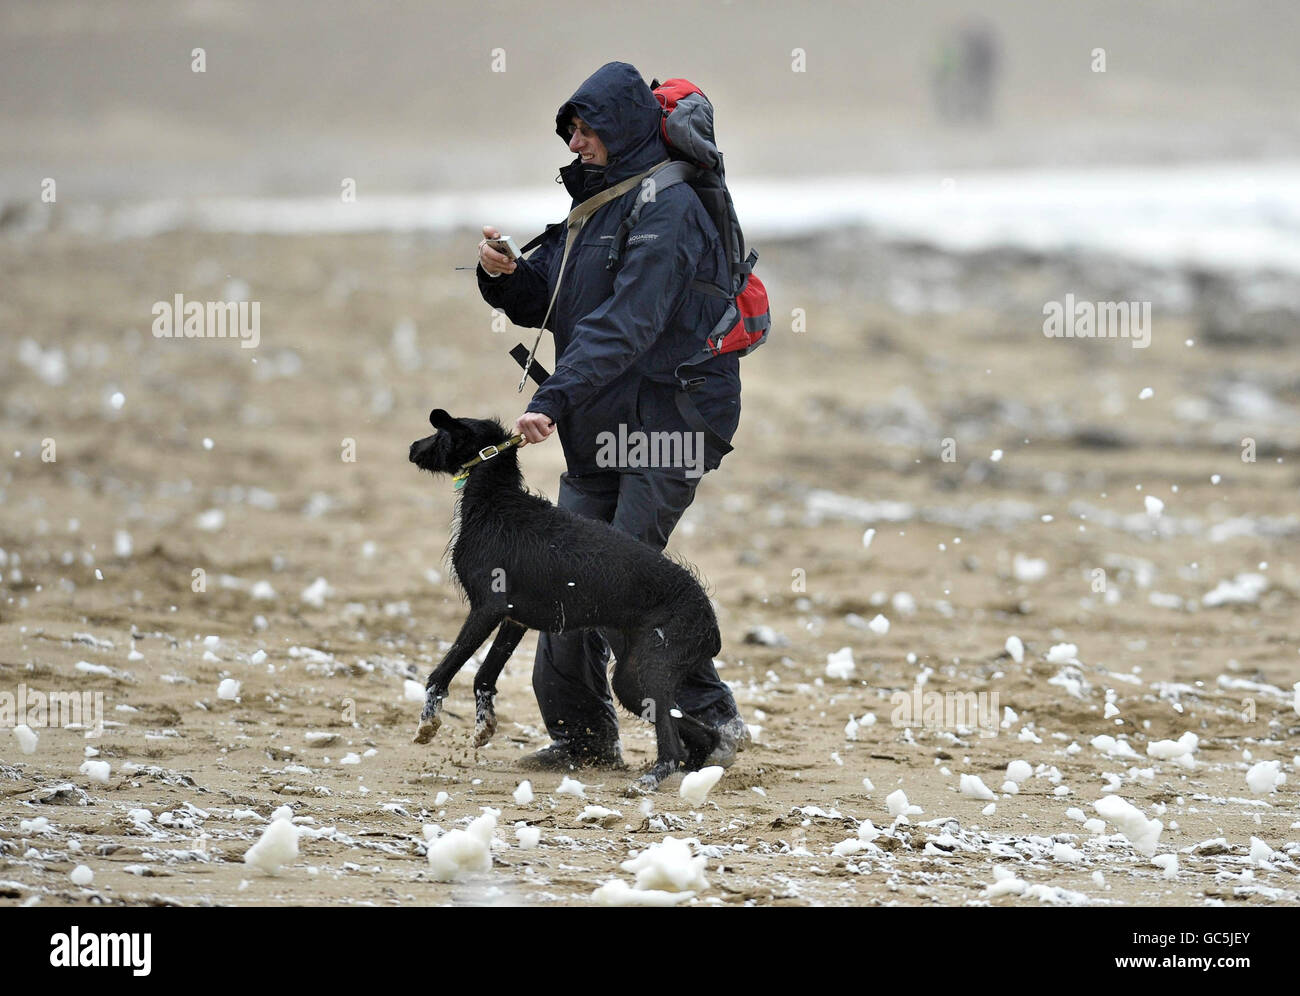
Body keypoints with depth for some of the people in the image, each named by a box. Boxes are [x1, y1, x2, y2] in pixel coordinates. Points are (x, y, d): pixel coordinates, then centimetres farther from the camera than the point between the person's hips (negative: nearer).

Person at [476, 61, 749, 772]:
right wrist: (504, 275, -2)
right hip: (599, 436, 9)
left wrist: (554, 400, -33)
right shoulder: (595, 204, 16)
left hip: (668, 422, -9)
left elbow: (627, 323, -25)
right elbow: (543, 306, 21)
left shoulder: (668, 208, -14)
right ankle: (581, 737, 13)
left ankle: (712, 721, -6)